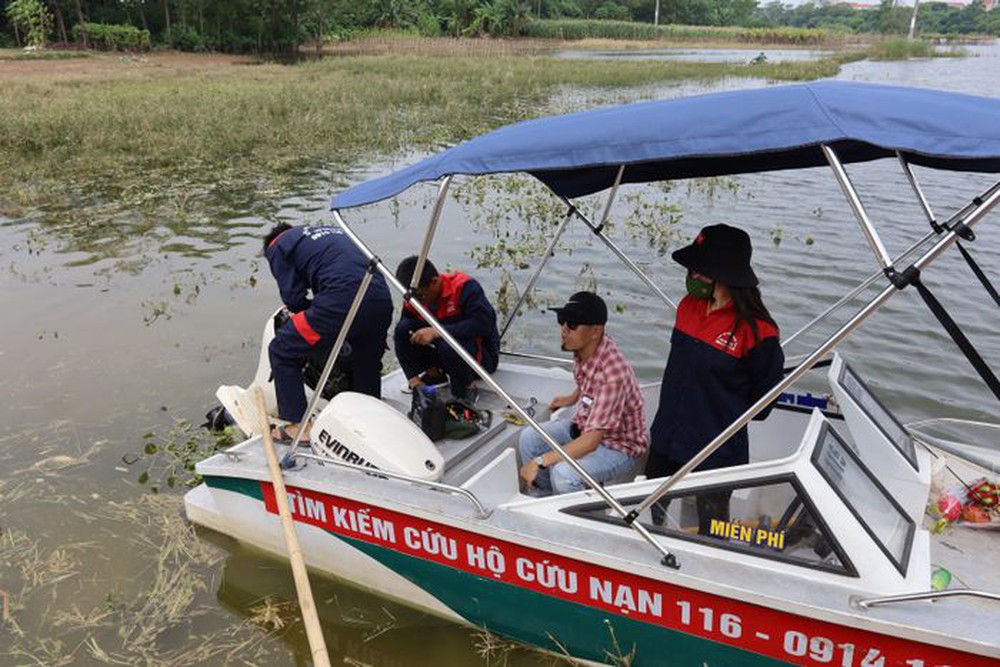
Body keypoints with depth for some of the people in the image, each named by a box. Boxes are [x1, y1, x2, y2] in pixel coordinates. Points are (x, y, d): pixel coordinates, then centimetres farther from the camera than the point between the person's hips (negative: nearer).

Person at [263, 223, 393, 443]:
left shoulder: (277, 246, 18)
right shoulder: (330, 230, 37)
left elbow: (294, 298, 8)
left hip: (342, 301, -6)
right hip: (382, 299, 6)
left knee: (282, 351, 11)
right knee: (367, 362, 29)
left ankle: (296, 425, 11)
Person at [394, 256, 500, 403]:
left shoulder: (465, 287, -22)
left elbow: (483, 324, -33)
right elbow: (402, 336, -5)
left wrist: (436, 332, -38)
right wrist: (413, 376, -16)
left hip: (483, 355, -5)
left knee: (448, 345, -38)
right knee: (403, 329, -16)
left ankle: (468, 388, -10)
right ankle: (434, 373, 4)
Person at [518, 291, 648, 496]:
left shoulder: (613, 375, -36)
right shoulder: (584, 348, -11)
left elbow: (591, 440, -37)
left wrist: (540, 462, -37)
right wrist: (573, 398, 26)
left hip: (619, 446, -8)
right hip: (585, 425, 9)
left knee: (563, 473, -30)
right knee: (529, 438, -1)